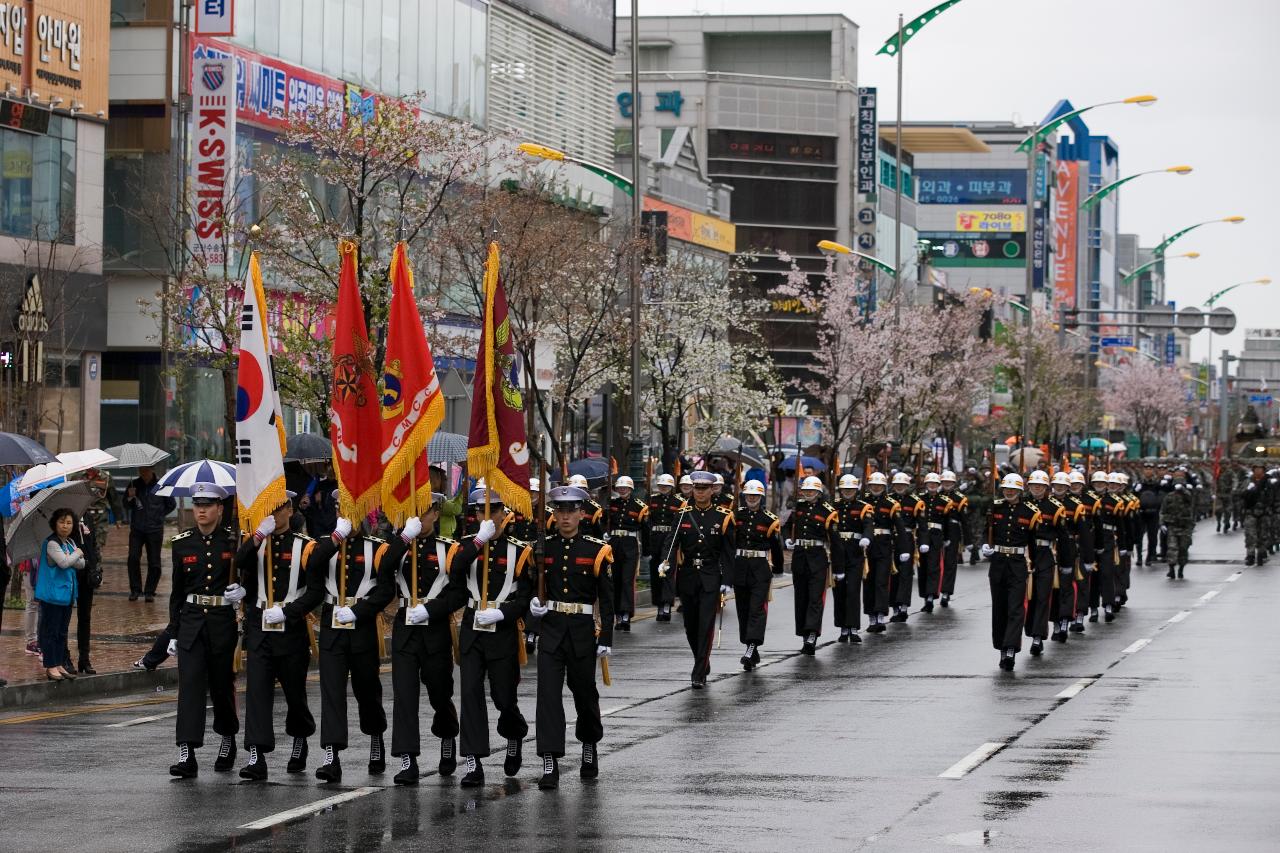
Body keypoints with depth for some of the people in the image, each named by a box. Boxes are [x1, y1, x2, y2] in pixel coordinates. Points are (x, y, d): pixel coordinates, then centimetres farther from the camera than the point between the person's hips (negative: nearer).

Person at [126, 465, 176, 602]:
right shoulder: (134, 485, 6)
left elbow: (172, 505, 11)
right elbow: (125, 505, 11)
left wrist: (160, 515, 6)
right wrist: (130, 497, -9)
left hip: (155, 530, -1)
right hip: (137, 529, 1)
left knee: (154, 562, 0)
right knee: (133, 558, -11)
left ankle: (150, 591, 12)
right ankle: (135, 589, -1)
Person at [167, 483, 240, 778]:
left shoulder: (234, 541, -2)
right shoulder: (182, 543, 4)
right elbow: (177, 591, 10)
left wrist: (242, 590, -14)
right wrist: (173, 632, 9)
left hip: (223, 621, -1)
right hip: (191, 622, 1)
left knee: (222, 685, 10)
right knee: (190, 684, -10)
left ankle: (228, 740, 35)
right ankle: (186, 755, -16)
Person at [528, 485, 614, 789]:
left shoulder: (596, 550, -2)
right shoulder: (541, 547, 3)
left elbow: (607, 599, 0)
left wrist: (606, 639, -4)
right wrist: (533, 602, -8)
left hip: (582, 630, -1)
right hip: (550, 628, 1)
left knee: (584, 691, 13)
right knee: (548, 693, -10)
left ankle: (590, 744, 40)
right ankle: (550, 764, -12)